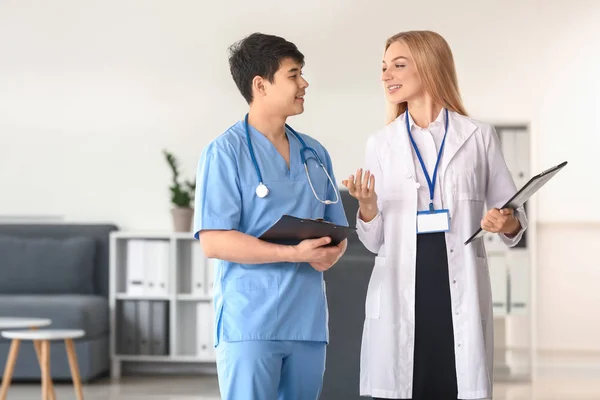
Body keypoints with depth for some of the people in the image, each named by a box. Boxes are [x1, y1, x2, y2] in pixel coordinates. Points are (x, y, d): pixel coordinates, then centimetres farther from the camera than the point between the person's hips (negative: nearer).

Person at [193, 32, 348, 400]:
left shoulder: (314, 154, 15)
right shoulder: (225, 152, -4)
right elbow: (213, 242, -13)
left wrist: (331, 252, -6)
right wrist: (294, 253, -19)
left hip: (309, 324, 6)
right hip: (249, 324, -6)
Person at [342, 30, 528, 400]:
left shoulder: (479, 137, 5)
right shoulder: (381, 144, 9)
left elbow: (514, 215, 9)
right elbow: (374, 241, 9)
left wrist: (507, 224, -13)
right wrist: (366, 206, -11)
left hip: (461, 295, -1)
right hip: (400, 297, 1)